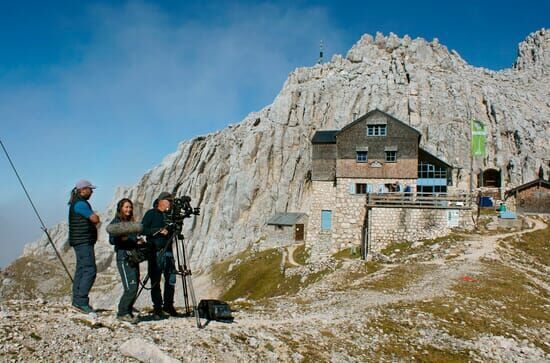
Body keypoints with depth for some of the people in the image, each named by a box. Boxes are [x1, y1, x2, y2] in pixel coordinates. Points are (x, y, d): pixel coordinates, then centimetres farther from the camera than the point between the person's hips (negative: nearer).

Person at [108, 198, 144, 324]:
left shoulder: (131, 223, 19)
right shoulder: (115, 222, -2)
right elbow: (112, 240, -12)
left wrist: (138, 242, 4)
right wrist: (121, 238, -30)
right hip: (123, 258, -7)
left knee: (134, 288, 5)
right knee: (131, 288, -13)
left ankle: (127, 312, 15)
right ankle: (122, 313, 0)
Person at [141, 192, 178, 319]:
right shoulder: (151, 214, 1)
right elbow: (143, 229, -8)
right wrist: (159, 230, -16)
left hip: (167, 251, 4)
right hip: (154, 252, -4)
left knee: (171, 279, 1)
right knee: (155, 281, 0)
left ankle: (168, 305, 15)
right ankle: (157, 309, 8)